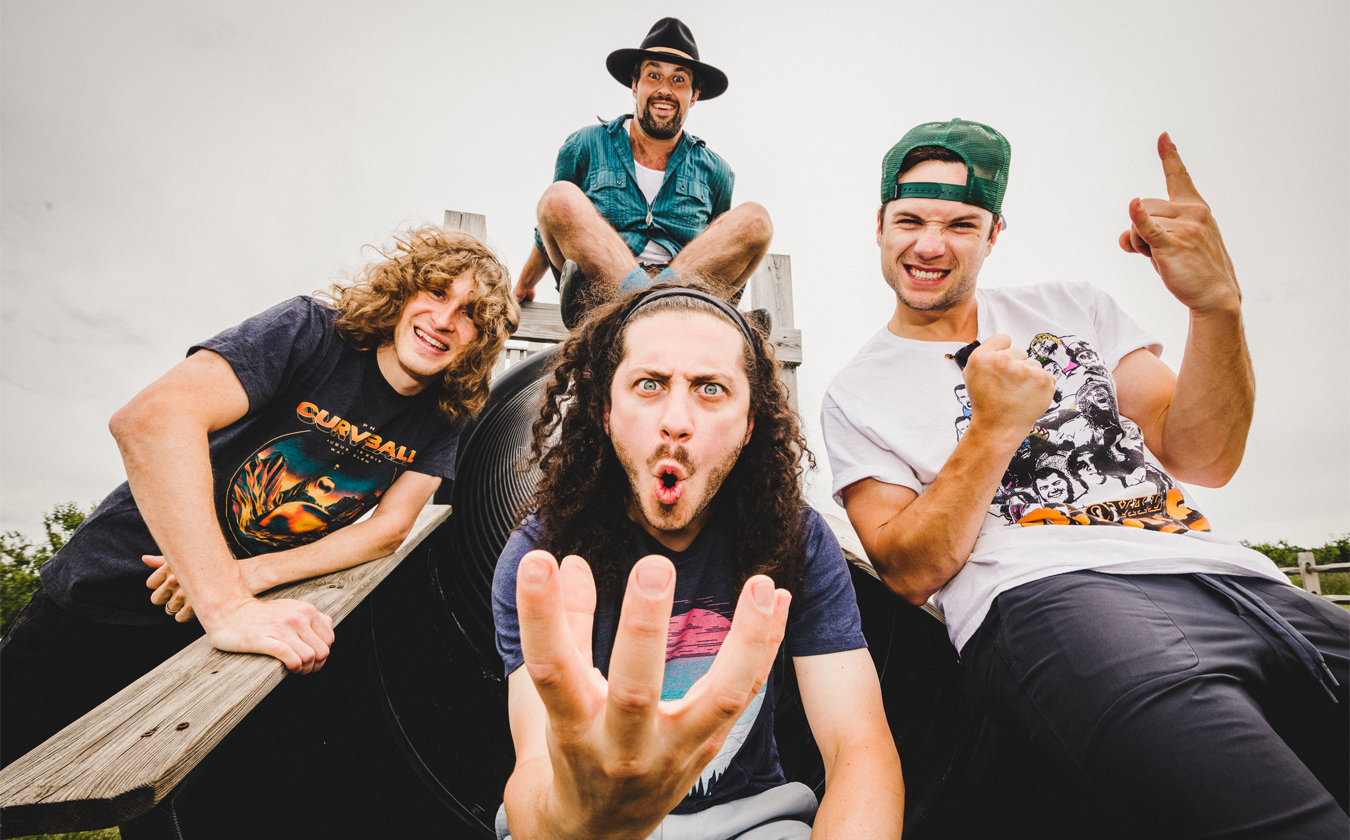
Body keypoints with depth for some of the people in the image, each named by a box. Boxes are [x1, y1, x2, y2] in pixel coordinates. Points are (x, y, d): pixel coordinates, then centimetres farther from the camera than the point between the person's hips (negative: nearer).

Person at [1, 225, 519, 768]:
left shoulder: (445, 418, -7)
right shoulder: (313, 331, -22)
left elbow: (389, 530, -9)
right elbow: (153, 417, -35)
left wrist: (251, 575, -24)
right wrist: (227, 603, -43)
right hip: (106, 600, -3)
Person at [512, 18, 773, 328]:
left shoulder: (714, 172, 15)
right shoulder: (585, 147, 12)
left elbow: (717, 256, 23)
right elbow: (551, 234, 23)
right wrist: (523, 287, 31)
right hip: (593, 299, -1)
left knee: (754, 218, -18)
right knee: (560, 197, -24)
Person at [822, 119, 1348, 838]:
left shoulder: (1068, 307, 20)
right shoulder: (855, 395, 9)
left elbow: (1202, 461, 10)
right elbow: (910, 573, -2)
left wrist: (1217, 305, -6)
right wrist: (994, 429, -12)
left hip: (1226, 572, 6)